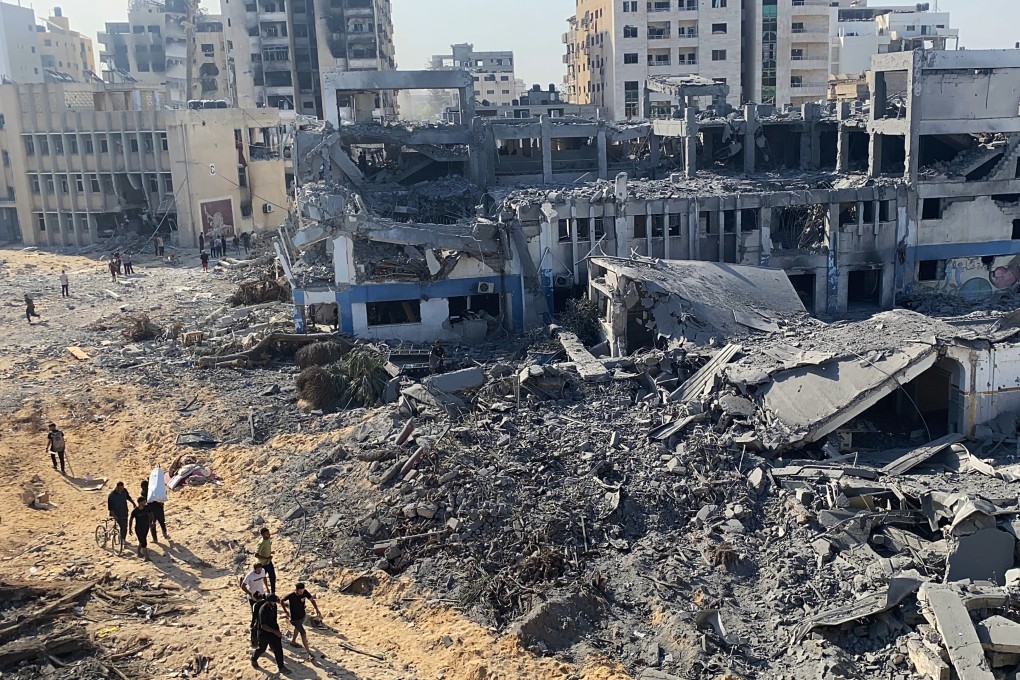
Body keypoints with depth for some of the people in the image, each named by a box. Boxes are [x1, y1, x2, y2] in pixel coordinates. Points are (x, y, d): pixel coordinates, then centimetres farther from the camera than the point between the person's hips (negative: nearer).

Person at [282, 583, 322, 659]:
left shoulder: (305, 592, -17)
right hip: (295, 618, -6)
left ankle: (293, 641, 58)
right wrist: (286, 612, -5)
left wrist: (317, 610, -18)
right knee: (303, 634, -9)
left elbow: (312, 600, -8)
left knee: (298, 628, 31)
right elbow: (282, 601, -9)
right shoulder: (291, 596, -27)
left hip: (302, 616, 6)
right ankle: (309, 653, -3)